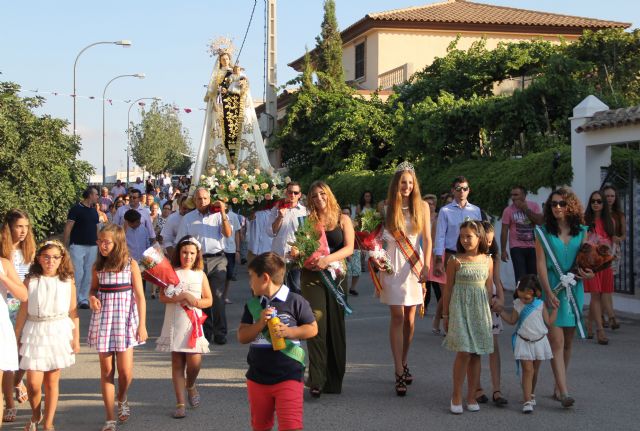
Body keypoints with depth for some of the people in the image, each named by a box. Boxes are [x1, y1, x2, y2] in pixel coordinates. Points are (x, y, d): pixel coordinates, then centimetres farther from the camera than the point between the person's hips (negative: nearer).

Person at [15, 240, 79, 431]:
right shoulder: (30, 281, -1)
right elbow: (23, 312, 2)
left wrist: (76, 338, 4)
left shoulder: (68, 282, 1)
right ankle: (35, 416, 24)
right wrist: (16, 337, 3)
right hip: (35, 332, 0)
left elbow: (73, 312, 5)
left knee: (52, 381, 6)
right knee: (33, 382, -4)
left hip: (60, 332, 0)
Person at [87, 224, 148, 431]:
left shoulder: (131, 264, -4)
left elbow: (140, 296, -3)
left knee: (125, 370, -4)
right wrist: (92, 298, -6)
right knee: (106, 370, 2)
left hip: (125, 319, -2)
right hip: (102, 319, 2)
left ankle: (122, 399, 29)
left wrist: (142, 325, -6)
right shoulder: (98, 266, 4)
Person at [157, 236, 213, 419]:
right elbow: (163, 296, -7)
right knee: (177, 363, 2)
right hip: (175, 324, -1)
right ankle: (180, 403, 8)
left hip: (193, 323, 1)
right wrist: (183, 296, -17)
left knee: (194, 362, -8)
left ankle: (190, 386, 25)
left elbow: (209, 300, 9)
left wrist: (195, 301, -10)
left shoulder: (200, 275, 8)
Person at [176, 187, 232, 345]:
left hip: (217, 260, -1)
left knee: (217, 297, -8)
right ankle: (206, 332, 15)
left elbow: (228, 233, -5)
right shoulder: (188, 218, 10)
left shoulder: (218, 215, 8)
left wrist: (223, 213, -11)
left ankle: (220, 333, -2)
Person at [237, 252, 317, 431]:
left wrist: (289, 331, -18)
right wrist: (260, 324, -16)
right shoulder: (252, 305, 6)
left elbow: (312, 328, -2)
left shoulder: (295, 301, -7)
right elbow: (242, 336, 1)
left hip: (289, 377, -5)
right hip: (257, 377, 5)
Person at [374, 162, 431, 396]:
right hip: (392, 263, -2)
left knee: (410, 318, 6)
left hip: (415, 262, 2)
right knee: (397, 316, -7)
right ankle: (399, 373, -7)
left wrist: (426, 266, -11)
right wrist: (378, 261, -10)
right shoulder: (386, 207, 3)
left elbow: (427, 239, 0)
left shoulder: (422, 206, 4)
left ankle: (403, 363, 25)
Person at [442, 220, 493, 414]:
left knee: (476, 354, 6)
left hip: (480, 310, 3)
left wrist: (489, 311, 11)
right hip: (460, 309, -3)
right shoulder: (455, 261, -4)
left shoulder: (487, 261, 4)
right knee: (464, 352, -11)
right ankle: (456, 396, 1)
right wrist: (446, 315, 2)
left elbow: (489, 288, 11)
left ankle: (471, 396, 16)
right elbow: (448, 289, 1)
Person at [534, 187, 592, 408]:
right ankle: (564, 391, -14)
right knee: (556, 341, -10)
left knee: (568, 342, 9)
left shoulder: (581, 232, 8)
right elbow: (541, 264, -6)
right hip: (552, 289, -3)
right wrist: (549, 293, -15)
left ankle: (558, 386, 21)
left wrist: (588, 273, -10)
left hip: (574, 289, 3)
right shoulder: (543, 232, 0)